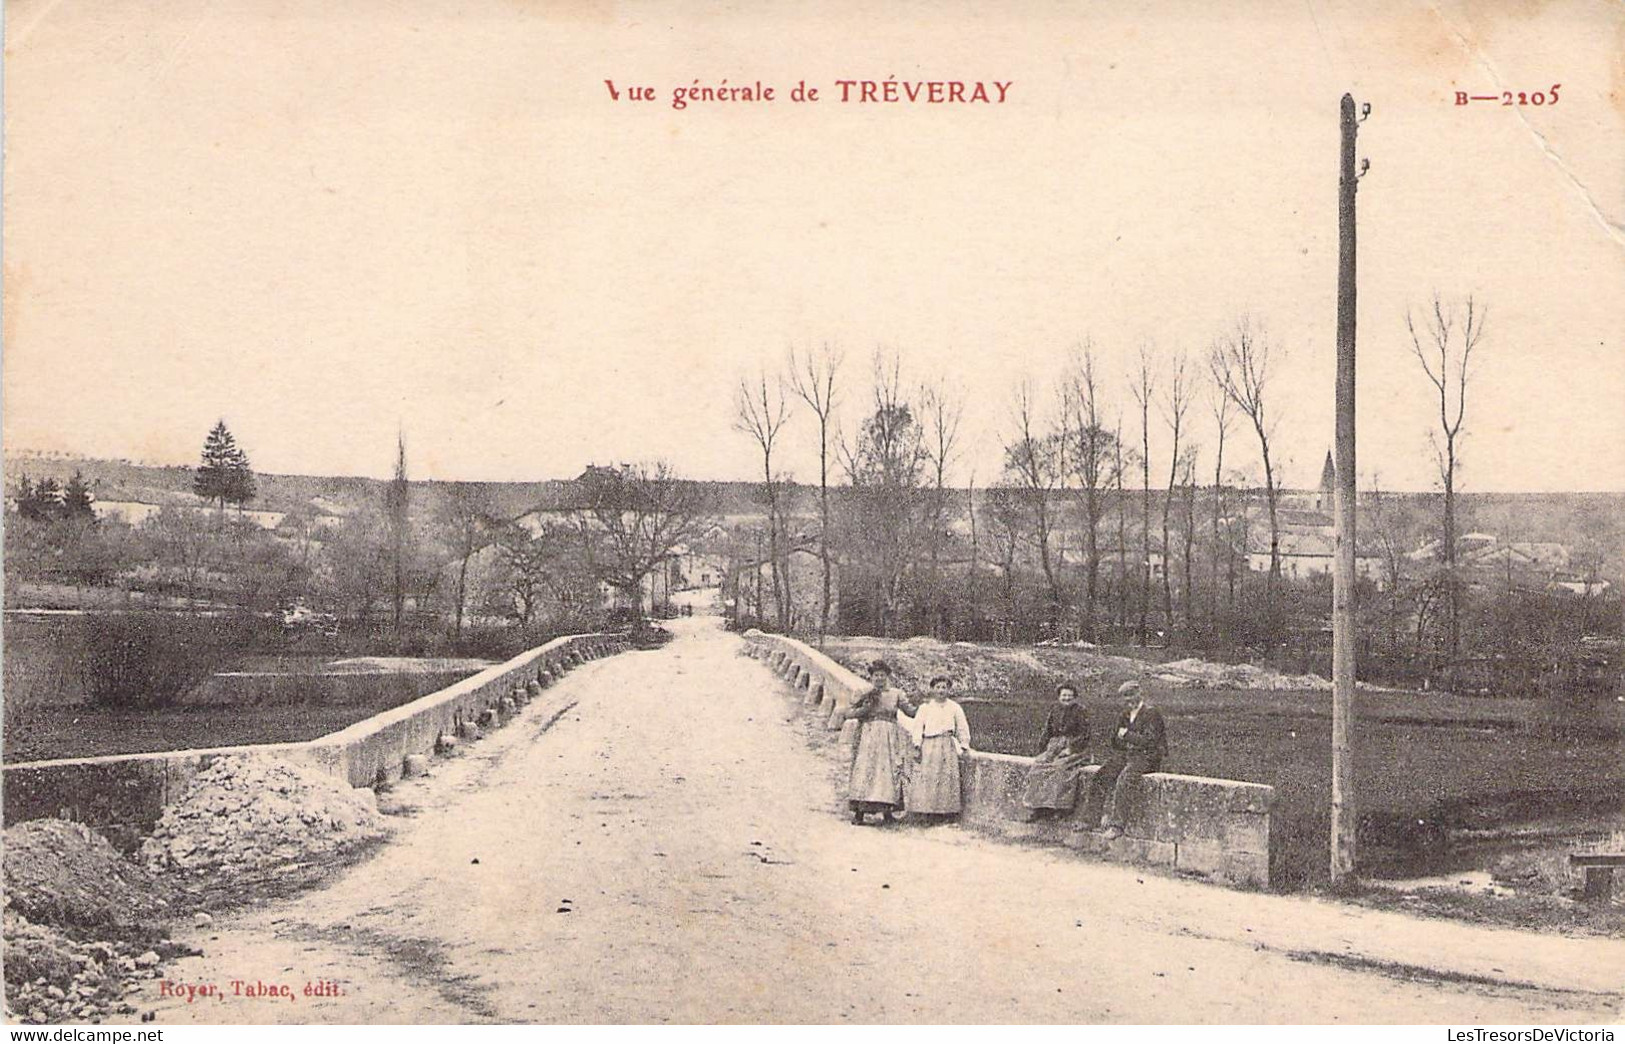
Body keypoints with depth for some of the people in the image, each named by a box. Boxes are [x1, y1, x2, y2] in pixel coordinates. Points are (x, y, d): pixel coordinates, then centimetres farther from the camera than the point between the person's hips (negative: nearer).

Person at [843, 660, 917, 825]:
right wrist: (864, 709, -8)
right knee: (864, 769, -9)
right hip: (868, 736, 0)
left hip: (889, 737, 0)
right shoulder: (865, 695, 9)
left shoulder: (896, 694, 9)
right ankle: (859, 813, -10)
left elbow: (912, 711, 6)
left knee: (889, 769, -5)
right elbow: (848, 714, 7)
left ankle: (887, 811, 3)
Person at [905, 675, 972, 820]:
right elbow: (918, 727, 3)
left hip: (947, 746, 1)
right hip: (928, 746, -1)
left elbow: (962, 728, 16)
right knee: (925, 779, -8)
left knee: (946, 778, -5)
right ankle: (924, 812, -8)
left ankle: (945, 811, -3)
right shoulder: (925, 707, 10)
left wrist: (964, 746, 8)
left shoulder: (954, 707, 13)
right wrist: (917, 746, -7)